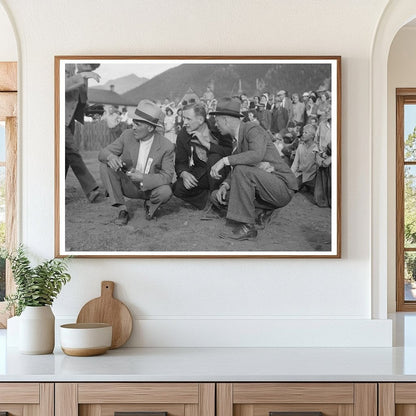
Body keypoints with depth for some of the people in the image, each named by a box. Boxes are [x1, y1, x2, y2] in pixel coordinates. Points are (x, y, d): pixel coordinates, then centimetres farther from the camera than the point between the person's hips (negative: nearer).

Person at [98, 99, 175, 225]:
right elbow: (103, 153, -8)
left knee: (165, 192, -36)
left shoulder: (166, 146, -18)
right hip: (129, 186, 3)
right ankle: (122, 210, -17)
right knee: (105, 166, -22)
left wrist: (143, 178, -32)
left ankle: (150, 204, 2)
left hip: (150, 187, -2)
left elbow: (167, 176, -17)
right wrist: (110, 157, -35)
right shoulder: (127, 135, -10)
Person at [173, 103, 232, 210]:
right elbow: (180, 162, -1)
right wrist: (184, 173, -25)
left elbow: (230, 152, -27)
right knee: (178, 188, -22)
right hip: (200, 173, 3)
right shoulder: (183, 135, -3)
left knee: (214, 158, -35)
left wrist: (206, 144, -30)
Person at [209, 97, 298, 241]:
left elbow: (257, 155, -34)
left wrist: (224, 160, -34)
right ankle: (262, 211, 3)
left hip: (283, 188, -9)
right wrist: (224, 186, -8)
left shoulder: (252, 130, -14)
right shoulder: (236, 140, 14)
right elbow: (233, 171, 13)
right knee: (216, 196, 2)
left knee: (242, 170, -33)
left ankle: (246, 227, -27)